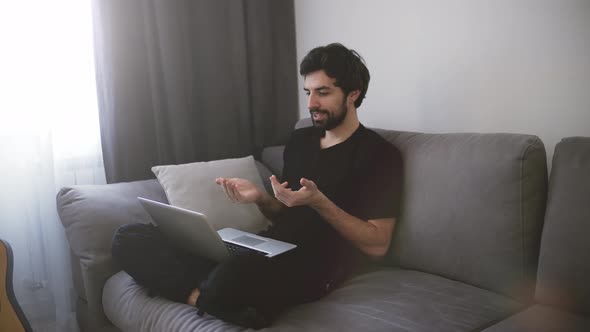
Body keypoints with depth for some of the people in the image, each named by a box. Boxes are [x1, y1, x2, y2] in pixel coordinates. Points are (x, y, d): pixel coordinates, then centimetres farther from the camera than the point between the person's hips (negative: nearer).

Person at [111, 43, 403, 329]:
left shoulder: (379, 154, -3)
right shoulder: (299, 139, 19)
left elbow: (377, 245, -7)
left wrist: (318, 201, -18)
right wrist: (260, 198, 1)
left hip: (315, 266, -7)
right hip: (268, 247, 7)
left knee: (234, 275, -44)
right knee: (129, 239, -9)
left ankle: (204, 297, -13)